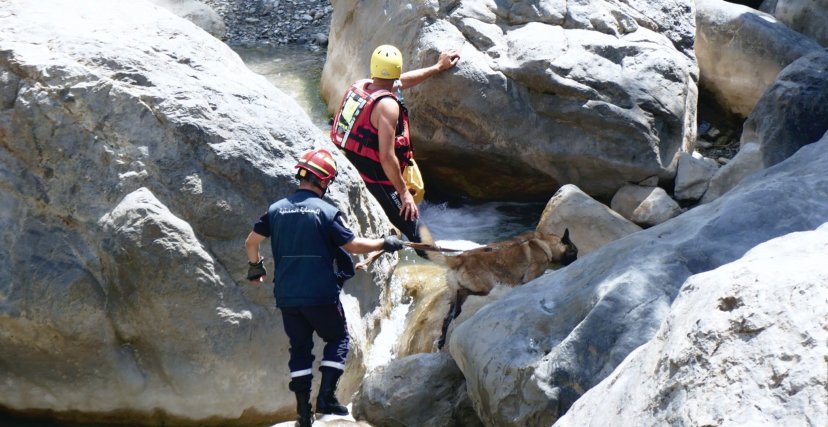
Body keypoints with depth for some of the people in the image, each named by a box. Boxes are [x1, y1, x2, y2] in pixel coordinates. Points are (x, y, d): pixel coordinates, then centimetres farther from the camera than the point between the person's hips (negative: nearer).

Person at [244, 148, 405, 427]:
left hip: (286, 297, 4)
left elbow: (251, 242, 9)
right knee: (338, 339, 15)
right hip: (321, 296, -4)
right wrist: (385, 244, 7)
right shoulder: (326, 211, -9)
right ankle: (326, 398, 2)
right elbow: (354, 245, -8)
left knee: (300, 347, 15)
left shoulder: (276, 209, 4)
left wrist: (255, 267, 28)